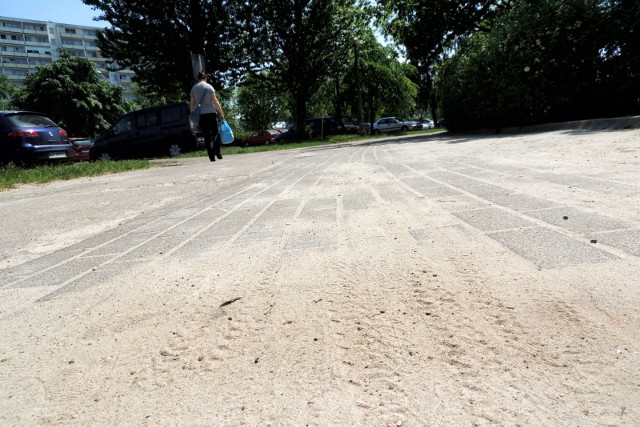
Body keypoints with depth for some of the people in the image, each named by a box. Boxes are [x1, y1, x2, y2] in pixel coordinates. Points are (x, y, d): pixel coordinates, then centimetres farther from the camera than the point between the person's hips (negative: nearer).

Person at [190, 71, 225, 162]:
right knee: (215, 133, 7)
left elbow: (192, 104, 9)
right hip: (211, 113, -2)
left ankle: (212, 156, -2)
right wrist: (221, 113, 3)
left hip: (201, 115, 2)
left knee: (207, 136, 3)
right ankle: (217, 152, -8)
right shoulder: (209, 87, 1)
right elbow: (215, 101, -2)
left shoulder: (193, 88, 10)